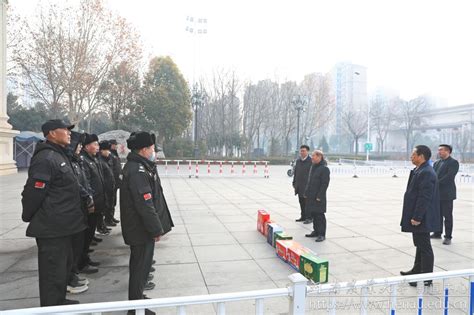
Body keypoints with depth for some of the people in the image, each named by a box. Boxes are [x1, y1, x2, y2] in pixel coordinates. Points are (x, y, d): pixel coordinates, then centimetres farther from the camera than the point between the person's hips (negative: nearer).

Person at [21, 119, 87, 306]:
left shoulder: (59, 156, 14)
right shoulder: (46, 158, -20)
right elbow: (33, 193, -21)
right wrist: (28, 218, -8)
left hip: (61, 225, 10)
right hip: (52, 228, -10)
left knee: (64, 265, 22)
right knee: (53, 270, 2)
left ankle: (59, 301, 39)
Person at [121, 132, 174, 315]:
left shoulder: (138, 166, 10)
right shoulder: (138, 171, -24)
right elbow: (145, 205, -27)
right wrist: (156, 229, -20)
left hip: (140, 226, 11)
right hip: (142, 229, -11)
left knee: (141, 263, 22)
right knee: (141, 265, 3)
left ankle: (137, 297, 39)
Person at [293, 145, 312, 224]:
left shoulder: (311, 161, -10)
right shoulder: (298, 161, 13)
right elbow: (295, 172, 18)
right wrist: (294, 183, 15)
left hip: (307, 186, -7)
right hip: (299, 186, 7)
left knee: (307, 202, 0)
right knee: (301, 202, 13)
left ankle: (309, 218, 10)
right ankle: (303, 216, 23)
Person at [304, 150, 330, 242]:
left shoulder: (324, 169, -13)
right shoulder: (313, 167, 14)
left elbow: (325, 184, -17)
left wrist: (319, 196, -19)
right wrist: (306, 193, 16)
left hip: (318, 197, -8)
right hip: (311, 196, 8)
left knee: (319, 215, -2)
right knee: (313, 214, 14)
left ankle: (321, 234, 6)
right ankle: (316, 231, 26)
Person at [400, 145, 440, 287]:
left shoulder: (426, 173, -21)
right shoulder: (419, 171, 11)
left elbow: (425, 198, -24)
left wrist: (417, 217, -23)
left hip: (422, 218, -10)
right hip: (417, 217, 10)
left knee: (424, 247, 1)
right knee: (419, 245, 21)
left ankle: (426, 278, 13)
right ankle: (417, 270, 35)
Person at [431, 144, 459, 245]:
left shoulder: (453, 163, -8)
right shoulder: (436, 163, 15)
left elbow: (449, 176, -18)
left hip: (446, 194, -7)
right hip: (436, 193, 7)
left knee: (447, 216, 0)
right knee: (437, 214, 14)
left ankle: (448, 237, 7)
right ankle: (437, 233, 25)